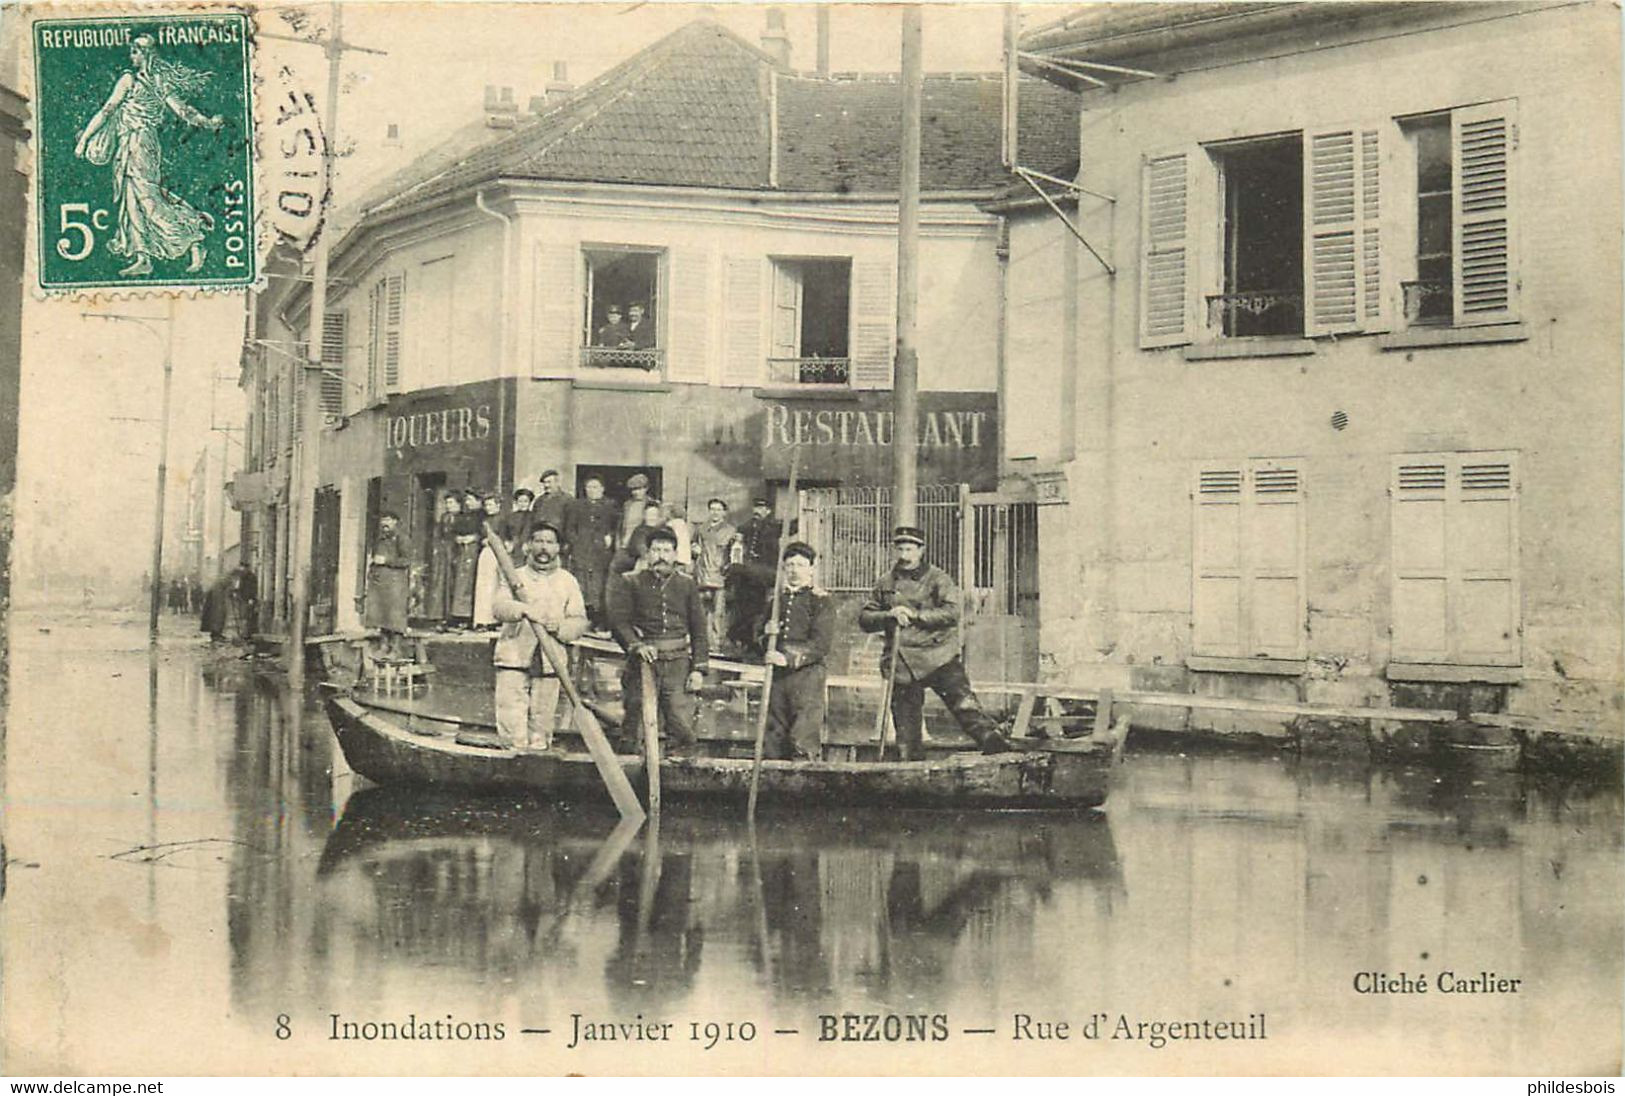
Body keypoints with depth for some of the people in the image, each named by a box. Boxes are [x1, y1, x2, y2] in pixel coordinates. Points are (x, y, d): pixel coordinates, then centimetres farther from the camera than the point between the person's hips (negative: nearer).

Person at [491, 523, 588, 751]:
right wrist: (524, 610, -30)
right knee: (511, 724, -9)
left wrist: (560, 627, -14)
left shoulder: (567, 581, 13)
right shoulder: (516, 577, 8)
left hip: (550, 662, 2)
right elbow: (499, 606, -10)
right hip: (514, 658, -2)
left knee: (541, 721, 3)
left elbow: (580, 620, 7)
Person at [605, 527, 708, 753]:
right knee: (637, 729, -1)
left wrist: (699, 668, 3)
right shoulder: (630, 583, 7)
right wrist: (636, 646, -20)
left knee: (683, 729, -6)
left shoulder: (687, 585, 13)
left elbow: (699, 630, 12)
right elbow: (618, 621, -3)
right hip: (644, 662, -1)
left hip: (678, 665, 1)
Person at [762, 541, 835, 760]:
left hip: (807, 673, -5)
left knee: (804, 742, -12)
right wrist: (766, 633, -1)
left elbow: (822, 643, -9)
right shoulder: (776, 598, 18)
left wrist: (790, 658, -19)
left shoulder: (821, 600, 0)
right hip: (776, 676, 5)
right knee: (774, 738, 5)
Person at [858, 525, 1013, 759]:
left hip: (938, 657, -3)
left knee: (963, 702, -17)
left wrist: (915, 614, -17)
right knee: (905, 720, 6)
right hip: (902, 662, 3)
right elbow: (864, 618, 10)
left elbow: (952, 613, -12)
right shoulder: (886, 583, 12)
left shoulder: (938, 579, 1)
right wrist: (889, 615, -9)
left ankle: (990, 740, -23)